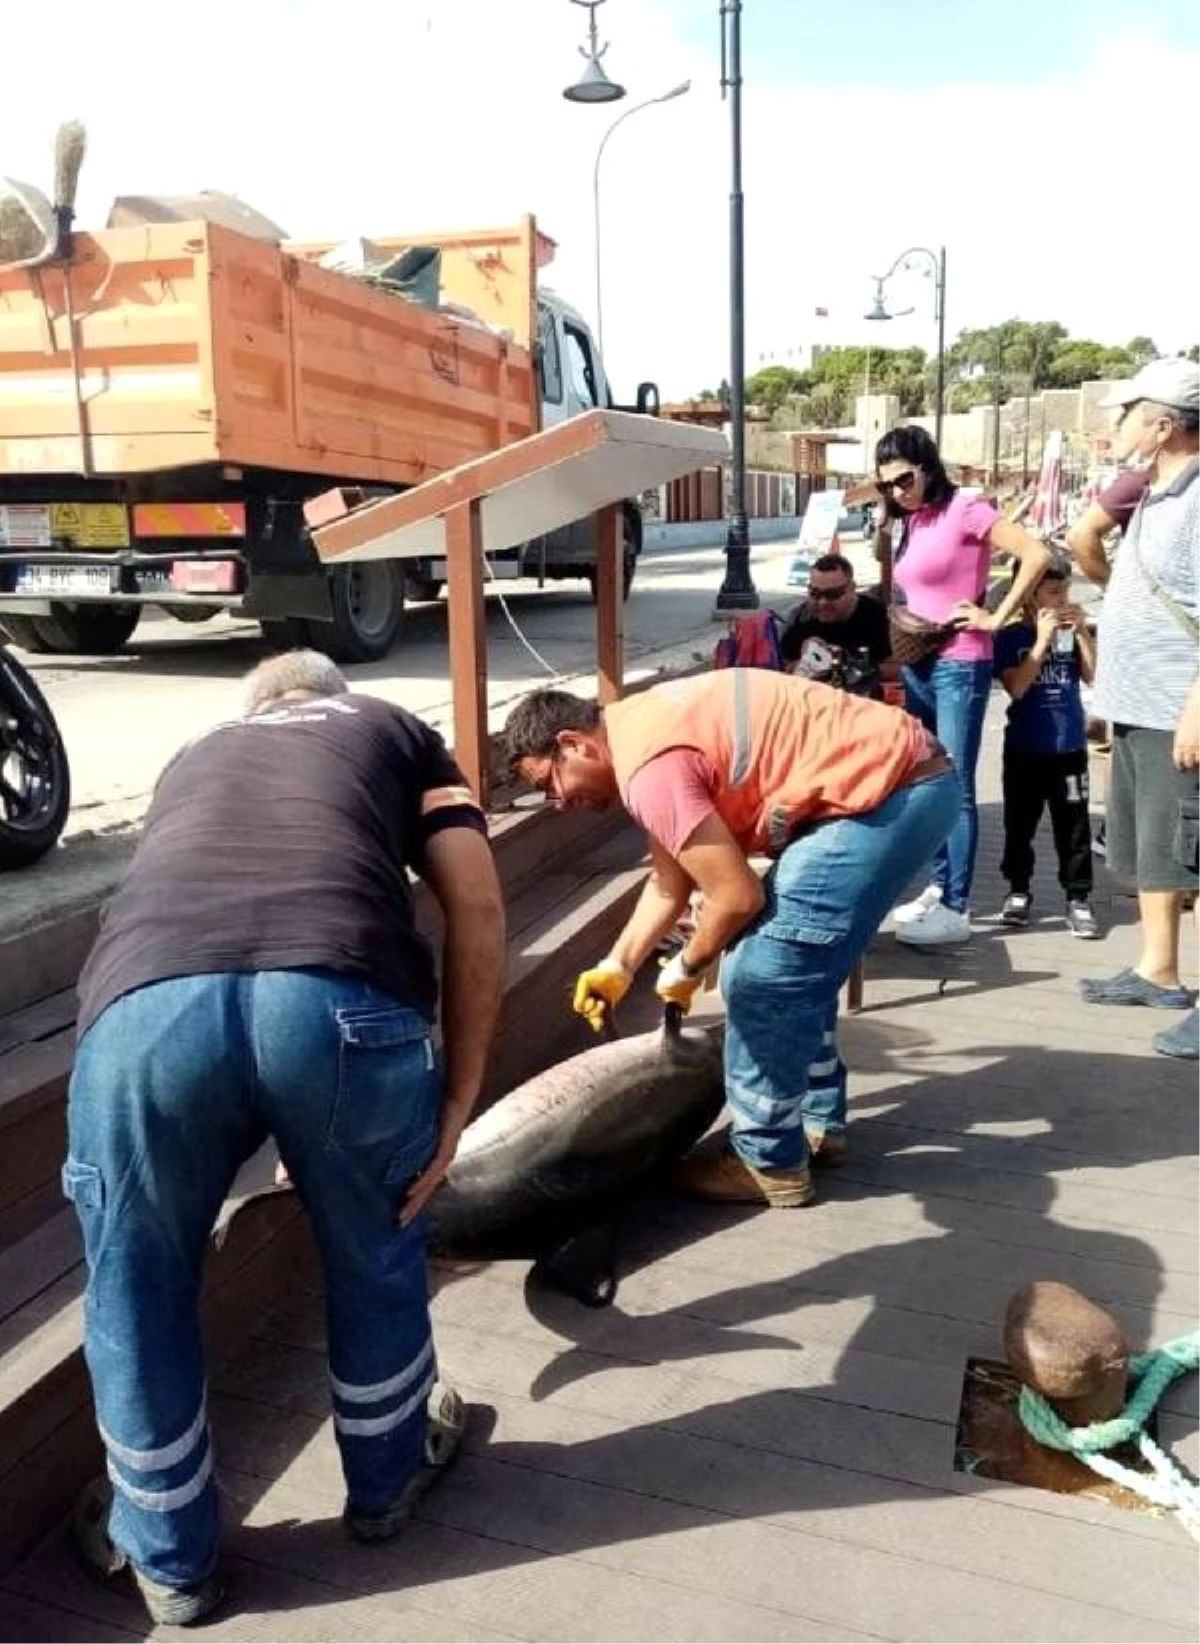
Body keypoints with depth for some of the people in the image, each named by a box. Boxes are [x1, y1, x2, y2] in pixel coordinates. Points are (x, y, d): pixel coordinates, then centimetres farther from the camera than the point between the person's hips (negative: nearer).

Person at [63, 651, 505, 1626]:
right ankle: (389, 1477, 51)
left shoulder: (196, 758, 40)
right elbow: (478, 907, 16)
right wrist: (459, 1096, 19)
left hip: (145, 1004, 2)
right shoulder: (395, 730, 32)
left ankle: (169, 1554, 47)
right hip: (343, 997, -1)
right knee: (376, 1251, 28)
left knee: (139, 1289, 27)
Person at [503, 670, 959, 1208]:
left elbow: (737, 897, -18)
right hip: (906, 780, 10)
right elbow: (671, 879, 19)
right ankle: (818, 1118, 33)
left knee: (760, 977, -4)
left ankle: (770, 1161, 11)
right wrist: (617, 966, 15)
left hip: (890, 792, -10)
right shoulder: (642, 730, 13)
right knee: (792, 962, 21)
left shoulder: (649, 767, -19)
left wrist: (685, 969, 0)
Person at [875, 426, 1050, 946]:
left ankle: (956, 909, -1)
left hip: (959, 666, -8)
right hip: (917, 665, 8)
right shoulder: (912, 522, 13)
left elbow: (1036, 555, -16)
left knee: (956, 788, -5)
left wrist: (997, 617, -14)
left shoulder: (965, 510, -9)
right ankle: (938, 888, 22)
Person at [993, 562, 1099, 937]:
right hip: (1024, 748, -2)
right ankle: (1019, 890, 23)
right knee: (1020, 824, 8)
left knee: (1074, 825, 3)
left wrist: (1082, 631, -10)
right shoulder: (1010, 637, -6)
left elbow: (1094, 677, -2)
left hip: (1071, 746, 2)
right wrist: (1042, 640, -19)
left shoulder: (1071, 633, 4)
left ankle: (1078, 898, 9)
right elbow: (1016, 687, -16)